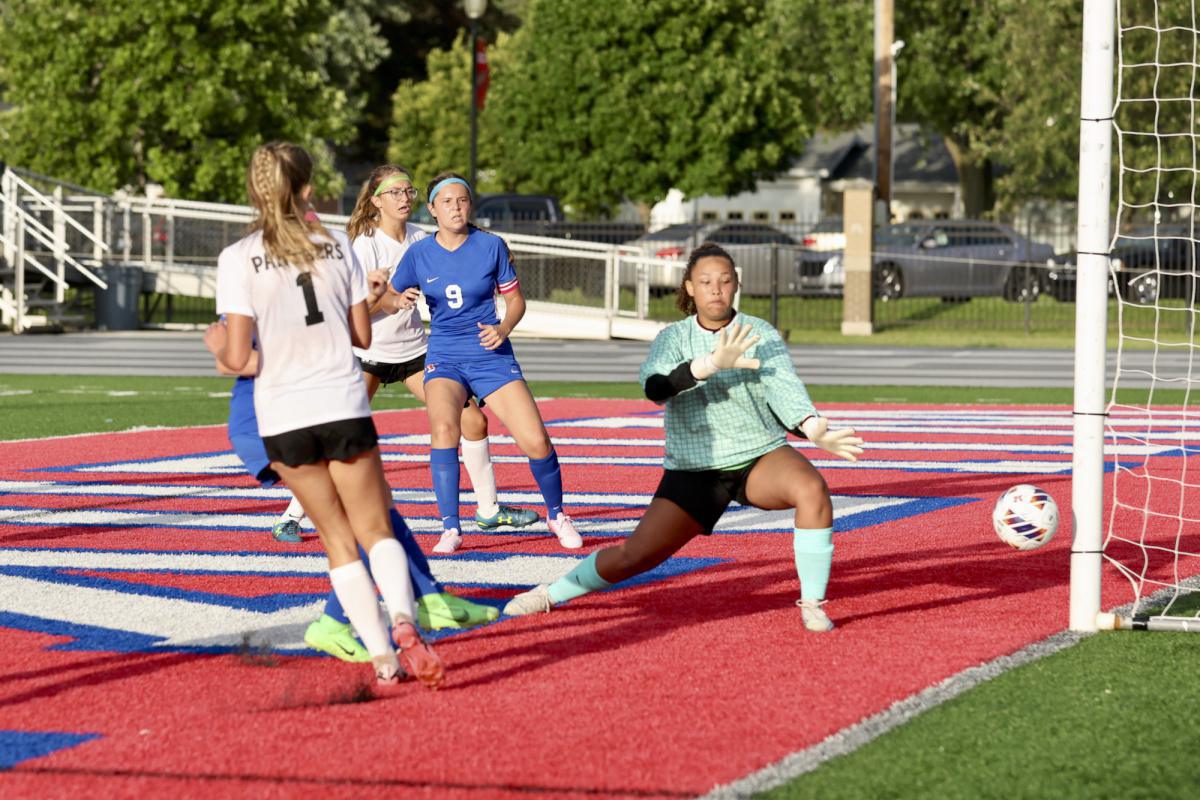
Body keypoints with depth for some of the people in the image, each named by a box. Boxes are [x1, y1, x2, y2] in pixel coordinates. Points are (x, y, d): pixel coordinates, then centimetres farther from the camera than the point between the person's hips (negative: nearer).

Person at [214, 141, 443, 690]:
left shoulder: (238, 258, -7)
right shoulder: (336, 246, 2)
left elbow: (238, 357, -12)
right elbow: (362, 336, 8)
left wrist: (220, 355, 11)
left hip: (282, 417, -1)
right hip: (344, 405, 1)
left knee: (338, 539, 12)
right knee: (375, 529, 9)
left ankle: (382, 658, 7)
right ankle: (402, 620, -20)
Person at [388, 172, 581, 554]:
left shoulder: (492, 246, -4)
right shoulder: (418, 254, -1)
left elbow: (515, 298, 4)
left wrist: (503, 329, -15)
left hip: (491, 355, 0)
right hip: (444, 357, 0)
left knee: (535, 441, -10)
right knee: (444, 427, -30)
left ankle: (557, 515, 18)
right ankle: (450, 528, -22)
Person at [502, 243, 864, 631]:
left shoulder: (761, 336, -3)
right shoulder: (673, 337, -1)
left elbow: (784, 388, -19)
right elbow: (655, 386, -22)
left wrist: (817, 432, -40)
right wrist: (712, 364, -39)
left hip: (761, 457, 0)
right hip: (694, 469, 1)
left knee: (812, 488, -32)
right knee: (634, 556, -6)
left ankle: (812, 605, -20)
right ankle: (551, 594, 19)